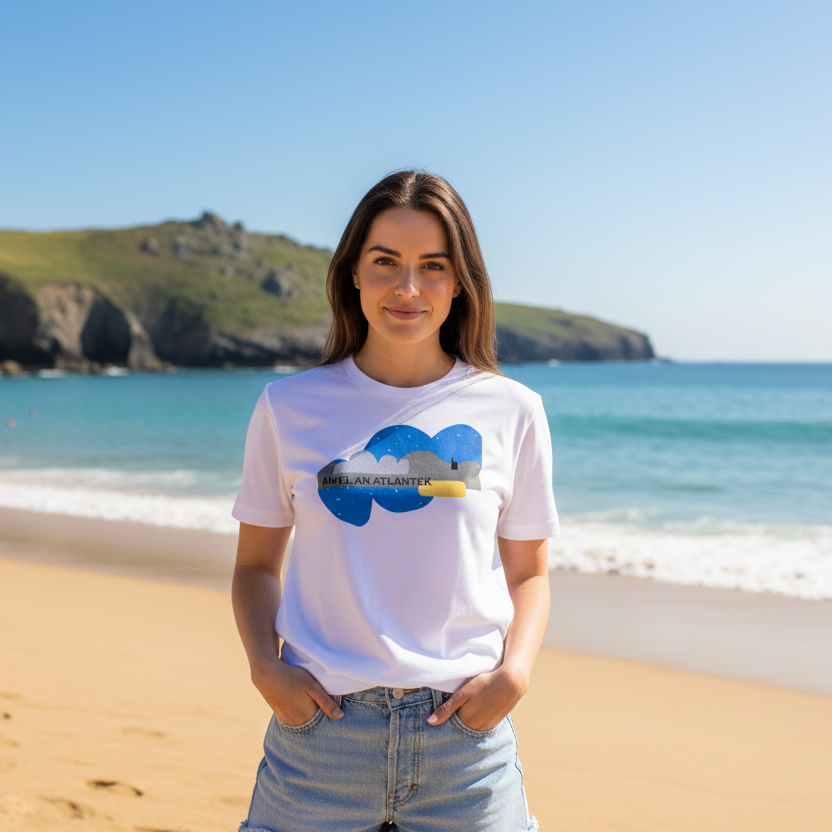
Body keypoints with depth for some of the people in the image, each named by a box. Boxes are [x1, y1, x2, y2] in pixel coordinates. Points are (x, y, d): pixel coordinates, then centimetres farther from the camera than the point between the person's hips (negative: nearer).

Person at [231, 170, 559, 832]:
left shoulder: (510, 411, 2)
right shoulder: (290, 407, 2)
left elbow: (528, 573, 9)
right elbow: (257, 565, 10)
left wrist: (515, 670, -8)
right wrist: (265, 666, -6)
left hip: (466, 735, 0)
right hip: (320, 729, 0)